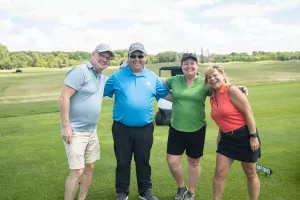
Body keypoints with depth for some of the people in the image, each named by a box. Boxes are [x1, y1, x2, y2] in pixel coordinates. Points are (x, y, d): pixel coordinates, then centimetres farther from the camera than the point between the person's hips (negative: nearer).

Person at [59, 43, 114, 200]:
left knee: (89, 167, 15)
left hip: (92, 131, 8)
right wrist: (66, 126, -22)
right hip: (75, 131, -8)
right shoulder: (80, 71, -14)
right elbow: (63, 97, -19)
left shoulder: (103, 79, 10)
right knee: (77, 171, -7)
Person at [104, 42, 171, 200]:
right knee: (123, 162, 12)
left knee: (143, 161, 16)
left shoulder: (153, 77, 5)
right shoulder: (117, 76, -2)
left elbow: (166, 94, 12)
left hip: (145, 128, 2)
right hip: (122, 128, -1)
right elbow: (101, 92, 4)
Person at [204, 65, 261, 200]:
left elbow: (248, 113, -17)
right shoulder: (212, 98, 6)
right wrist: (221, 133, 11)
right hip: (227, 138, 6)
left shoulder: (231, 90, -16)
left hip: (244, 135, -6)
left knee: (250, 174, 11)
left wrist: (253, 136, -19)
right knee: (219, 172, 6)